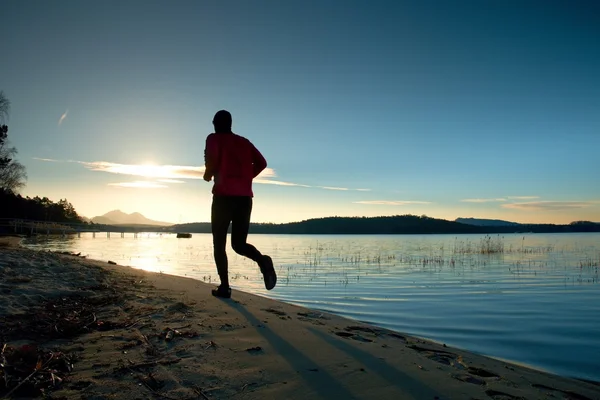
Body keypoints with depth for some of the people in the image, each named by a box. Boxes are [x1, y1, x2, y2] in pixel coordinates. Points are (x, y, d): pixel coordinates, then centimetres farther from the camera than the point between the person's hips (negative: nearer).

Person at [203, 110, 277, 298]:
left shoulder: (214, 139, 6)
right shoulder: (244, 142, 20)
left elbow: (212, 159, -14)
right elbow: (261, 163, 10)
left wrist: (208, 175, 4)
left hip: (224, 196, -4)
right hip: (245, 197, 4)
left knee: (219, 243, 7)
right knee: (239, 243, 11)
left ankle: (224, 287, -1)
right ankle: (262, 260, -19)